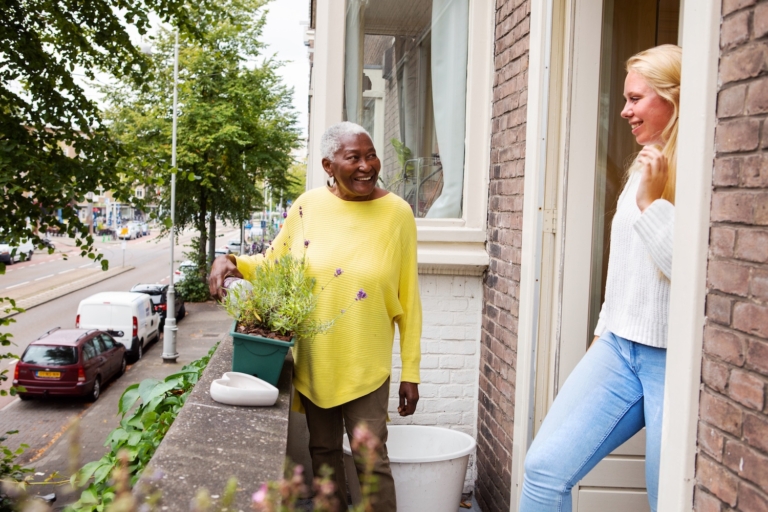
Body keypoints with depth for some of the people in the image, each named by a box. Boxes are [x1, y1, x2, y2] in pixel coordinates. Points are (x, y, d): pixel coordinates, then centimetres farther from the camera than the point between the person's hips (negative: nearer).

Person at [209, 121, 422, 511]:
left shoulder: (396, 212, -8)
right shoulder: (308, 206, -4)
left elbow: (408, 299, -5)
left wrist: (411, 372, -4)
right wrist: (232, 262, -12)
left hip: (365, 365, -3)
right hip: (313, 360, 3)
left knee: (372, 460, 1)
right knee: (323, 451, 18)